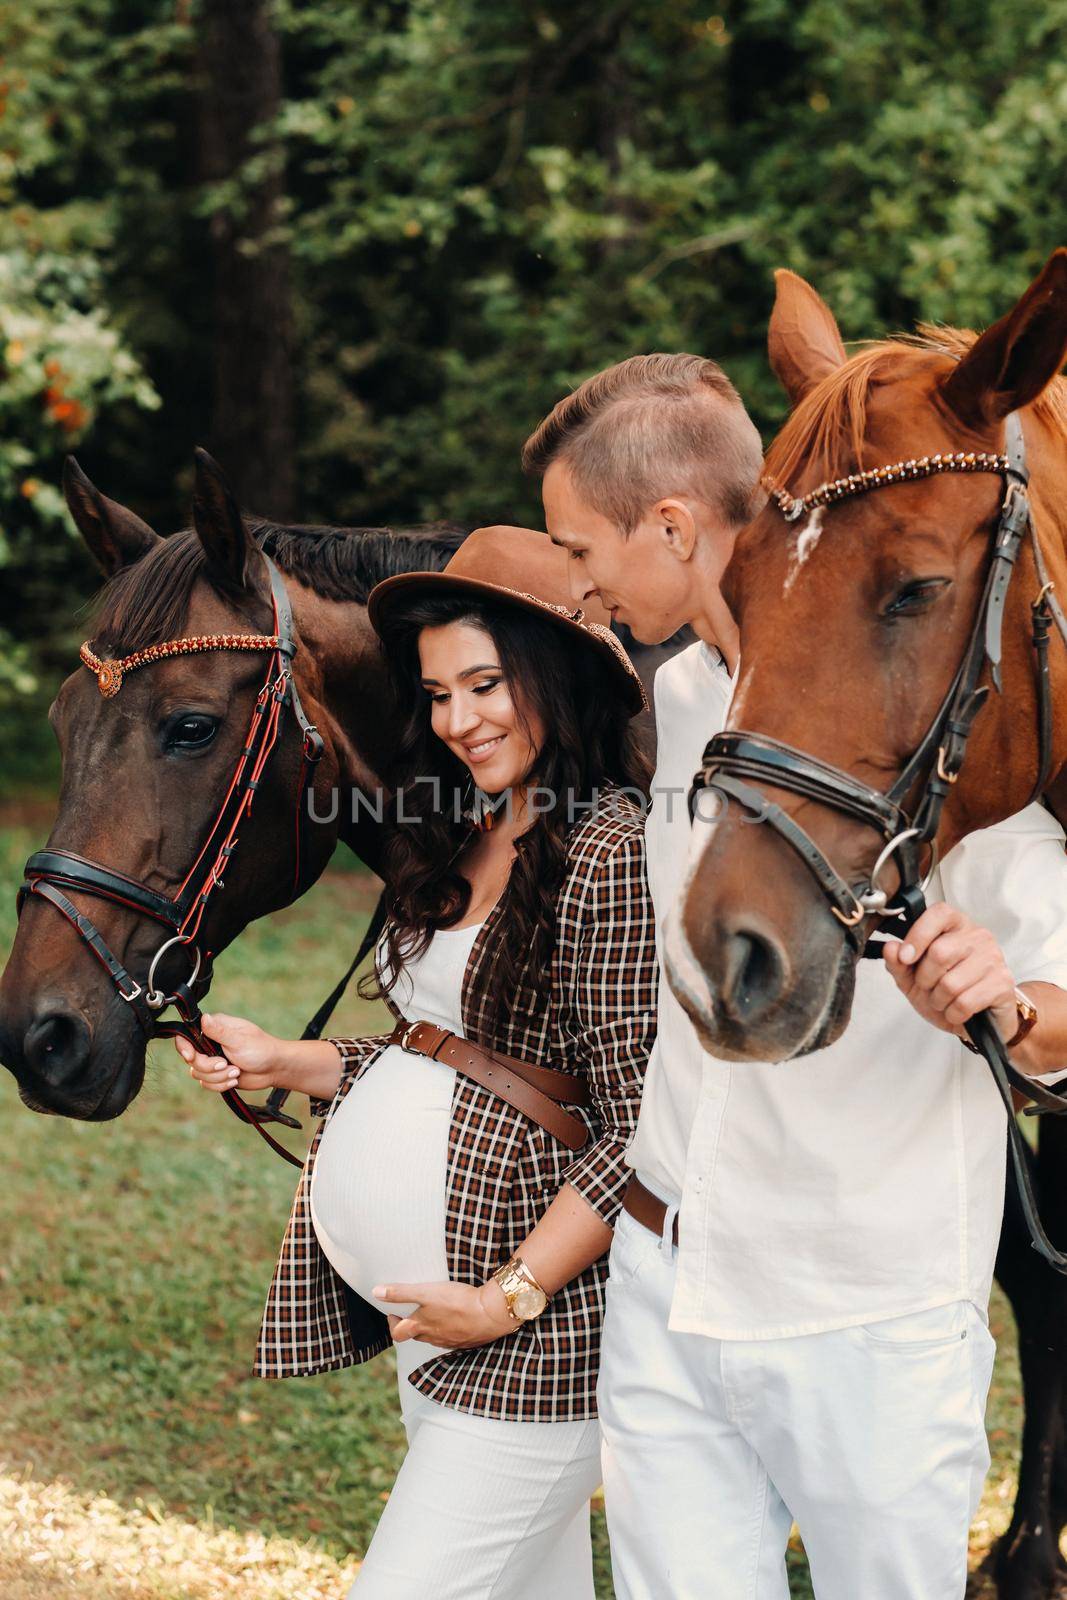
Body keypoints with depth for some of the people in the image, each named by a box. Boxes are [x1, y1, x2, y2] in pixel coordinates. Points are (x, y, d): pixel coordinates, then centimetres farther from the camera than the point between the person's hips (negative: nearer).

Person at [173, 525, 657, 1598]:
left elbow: (640, 1133, -18)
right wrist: (281, 1061, 6)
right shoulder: (465, 842, 13)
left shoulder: (613, 849, -15)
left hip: (529, 1331, -9)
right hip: (414, 1308, 9)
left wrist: (506, 1300, -20)